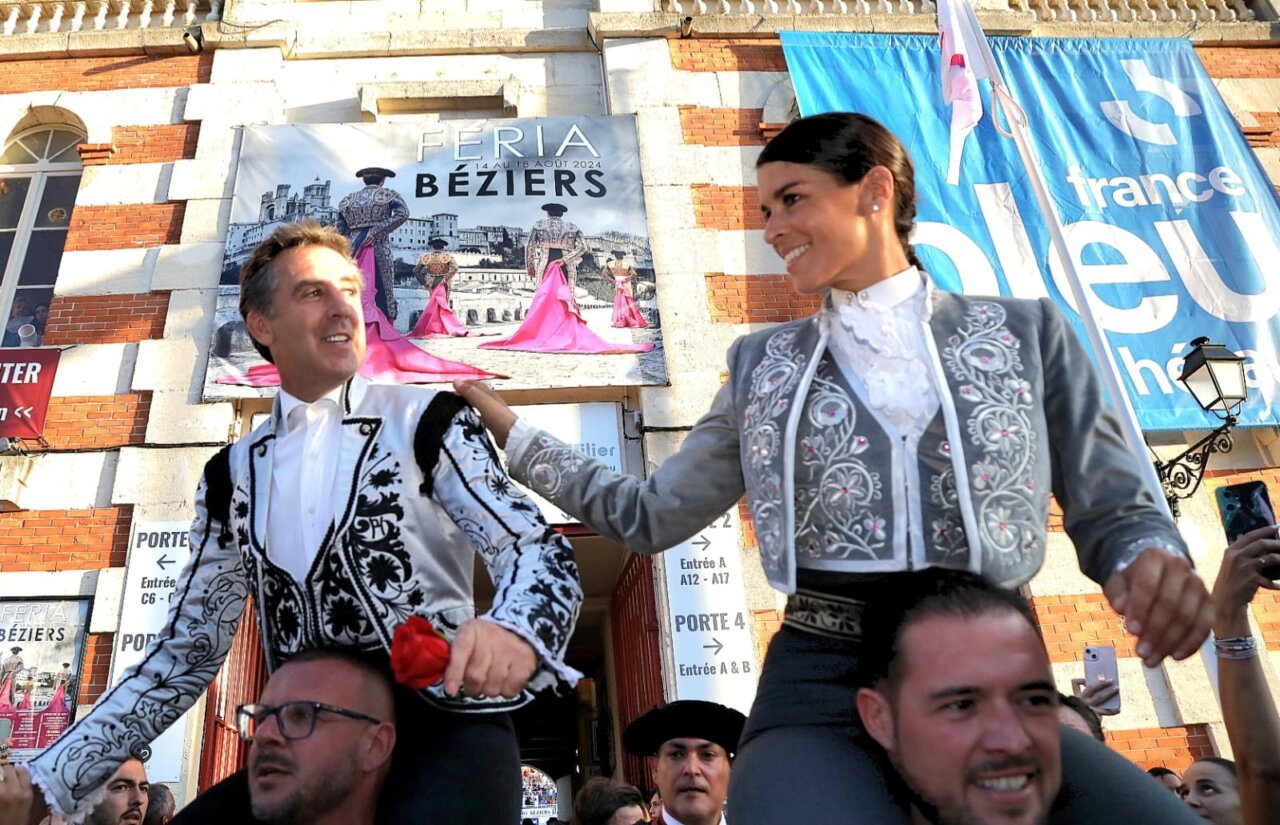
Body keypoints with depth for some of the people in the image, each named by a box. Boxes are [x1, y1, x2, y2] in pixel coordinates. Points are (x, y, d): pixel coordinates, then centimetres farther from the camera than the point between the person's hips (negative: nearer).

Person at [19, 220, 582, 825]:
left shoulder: (425, 422, 0)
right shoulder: (233, 476, 11)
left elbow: (539, 551, -9)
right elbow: (187, 651, 15)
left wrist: (514, 630, -32)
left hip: (442, 727, -4)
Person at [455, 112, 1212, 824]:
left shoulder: (1024, 332, 8)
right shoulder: (763, 365, 12)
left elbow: (1114, 513, 7)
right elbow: (649, 515, 15)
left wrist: (1153, 563, -15)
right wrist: (510, 432, 14)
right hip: (821, 690, 0)